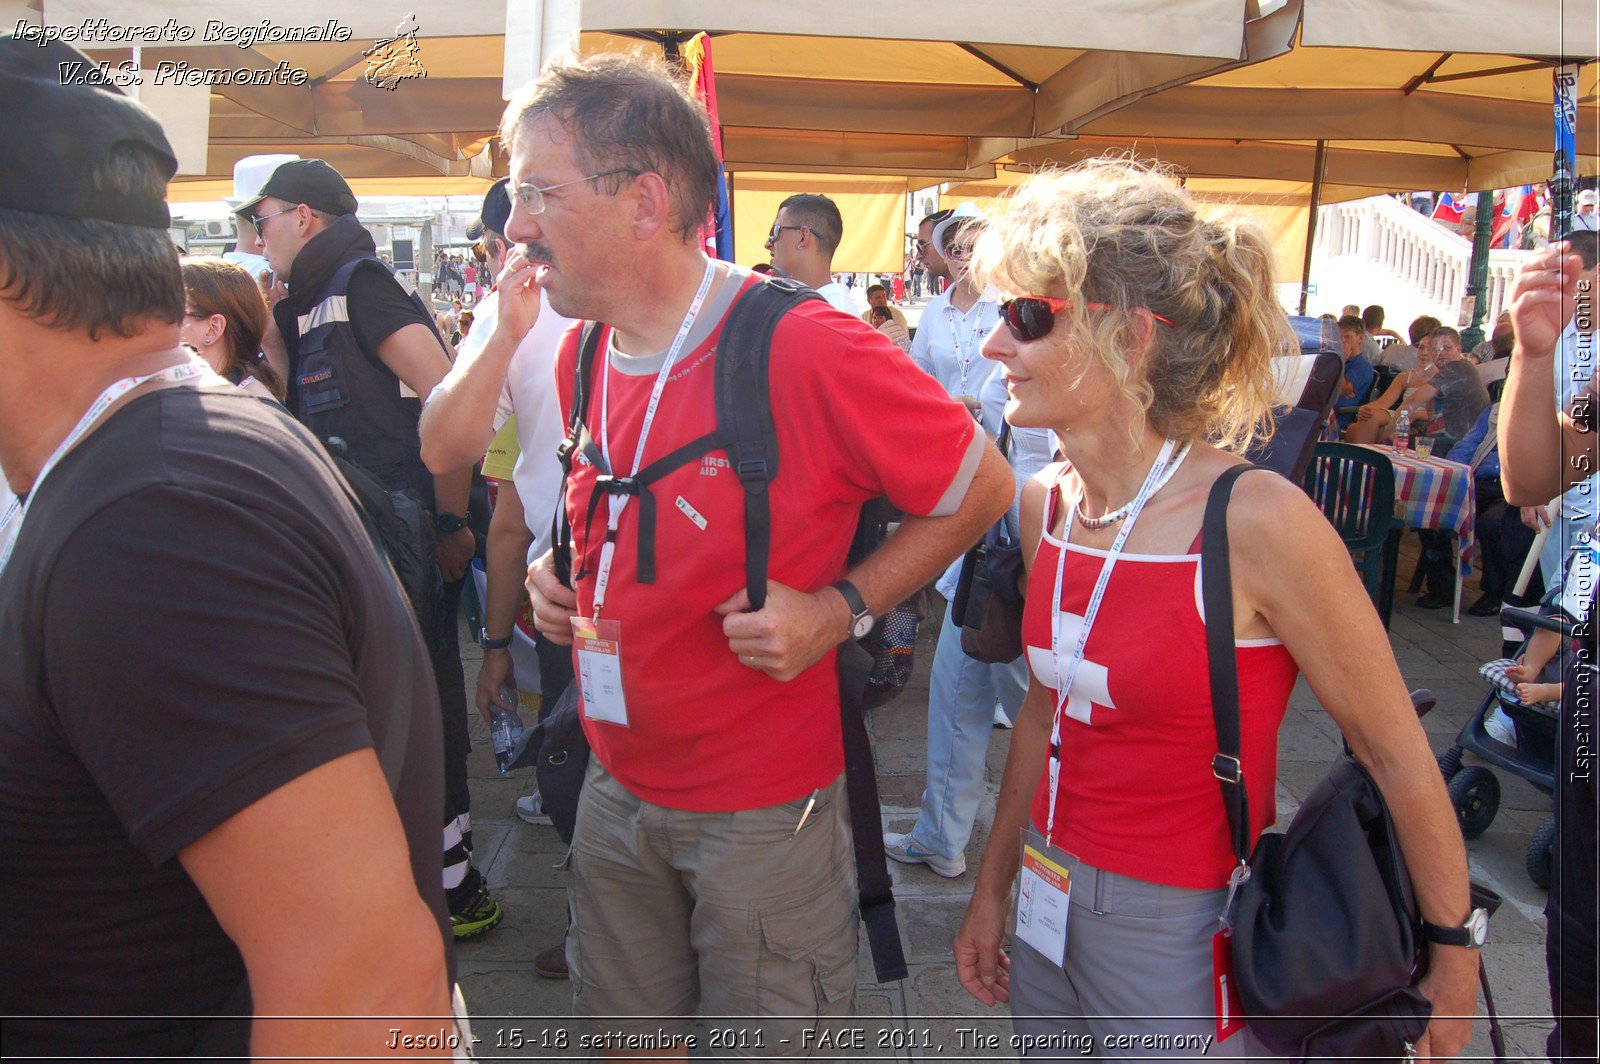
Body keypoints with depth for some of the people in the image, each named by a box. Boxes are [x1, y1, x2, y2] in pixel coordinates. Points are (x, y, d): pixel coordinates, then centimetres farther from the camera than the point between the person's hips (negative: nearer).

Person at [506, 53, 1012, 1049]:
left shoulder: (809, 348, -23)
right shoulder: (582, 355, 0)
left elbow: (981, 489, -12)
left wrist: (840, 608, -20)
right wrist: (559, 574, 1)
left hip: (765, 807, -6)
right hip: (617, 783, 6)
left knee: (772, 1041, 16)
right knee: (627, 1030, 23)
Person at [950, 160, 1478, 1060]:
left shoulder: (1258, 521, -23)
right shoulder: (1046, 504, -3)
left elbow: (1396, 752, -12)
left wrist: (1452, 954, -1)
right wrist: (993, 889, 15)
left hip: (1187, 939, -6)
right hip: (1050, 908, 6)